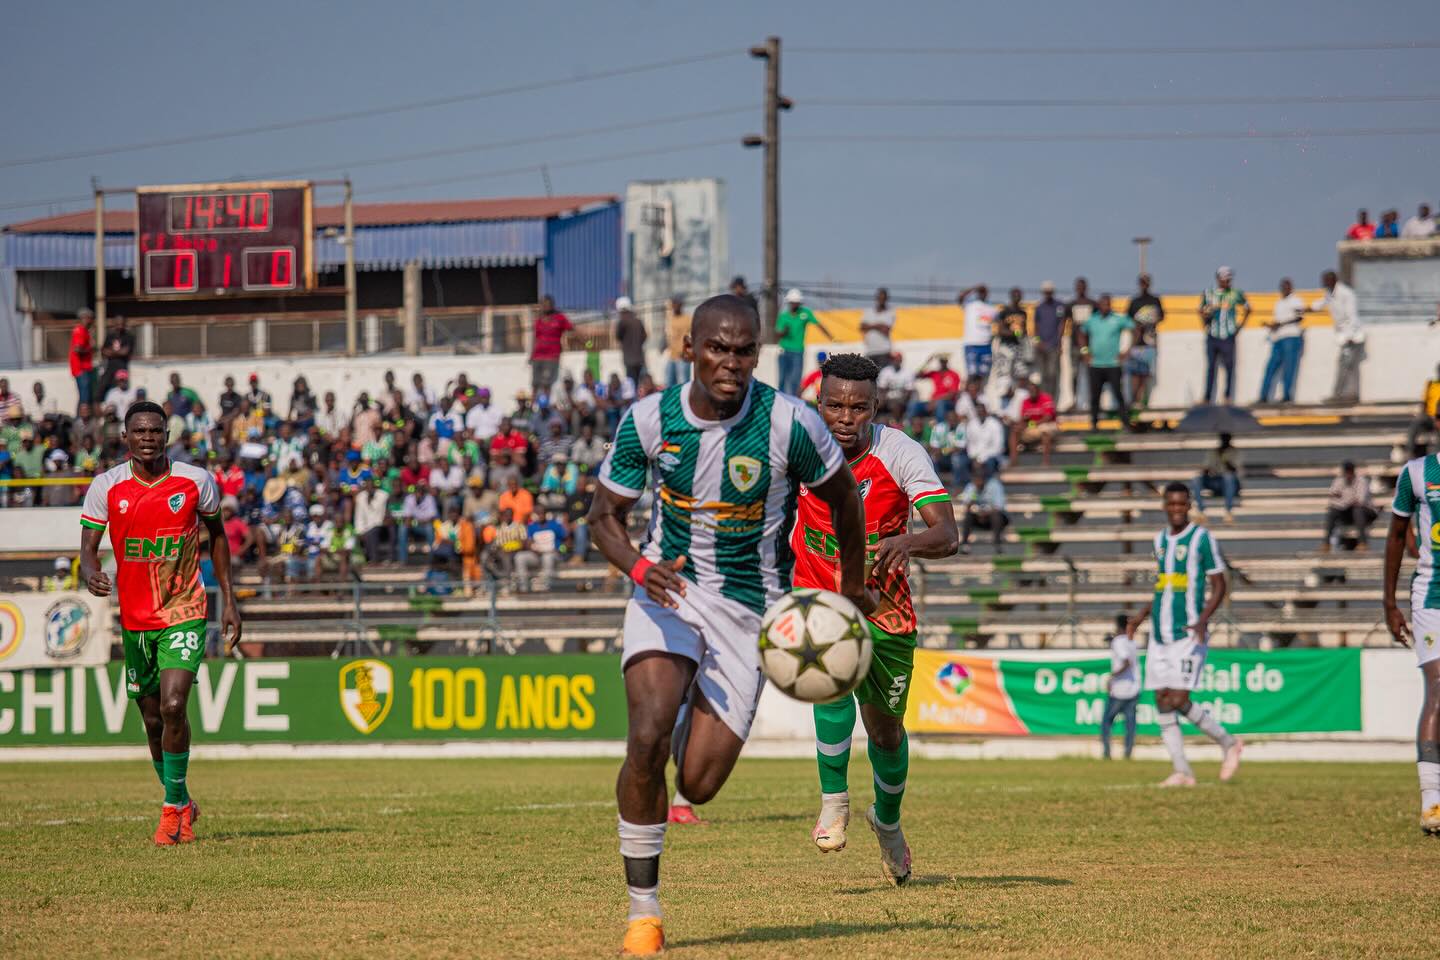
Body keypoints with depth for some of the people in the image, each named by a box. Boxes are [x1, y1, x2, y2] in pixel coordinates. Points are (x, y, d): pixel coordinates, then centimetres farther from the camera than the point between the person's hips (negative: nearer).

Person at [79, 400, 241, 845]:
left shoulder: (196, 481, -5)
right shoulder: (106, 487, -5)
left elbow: (217, 535, 9)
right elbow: (88, 547, -4)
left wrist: (228, 600, 8)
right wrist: (91, 574, -28)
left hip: (185, 612, -2)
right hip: (134, 618, 2)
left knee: (173, 706, -21)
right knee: (153, 720, 10)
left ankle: (174, 806, -5)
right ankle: (181, 803, 32)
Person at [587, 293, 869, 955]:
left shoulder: (788, 423, -17)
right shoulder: (648, 420, -11)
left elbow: (841, 496, 2)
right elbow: (605, 515, 0)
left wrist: (853, 588, 14)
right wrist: (640, 568, -22)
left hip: (749, 606, -1)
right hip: (667, 590, 1)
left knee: (699, 784, -6)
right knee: (647, 738, -24)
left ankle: (695, 727, 35)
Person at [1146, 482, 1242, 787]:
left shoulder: (1202, 538, -6)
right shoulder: (1160, 539, 13)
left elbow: (1218, 585, -7)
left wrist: (1202, 620, -20)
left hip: (1188, 635, -7)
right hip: (1160, 635, 7)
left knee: (1179, 701, -13)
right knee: (1162, 703, 0)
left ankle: (1229, 743, 8)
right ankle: (1182, 771, 4)